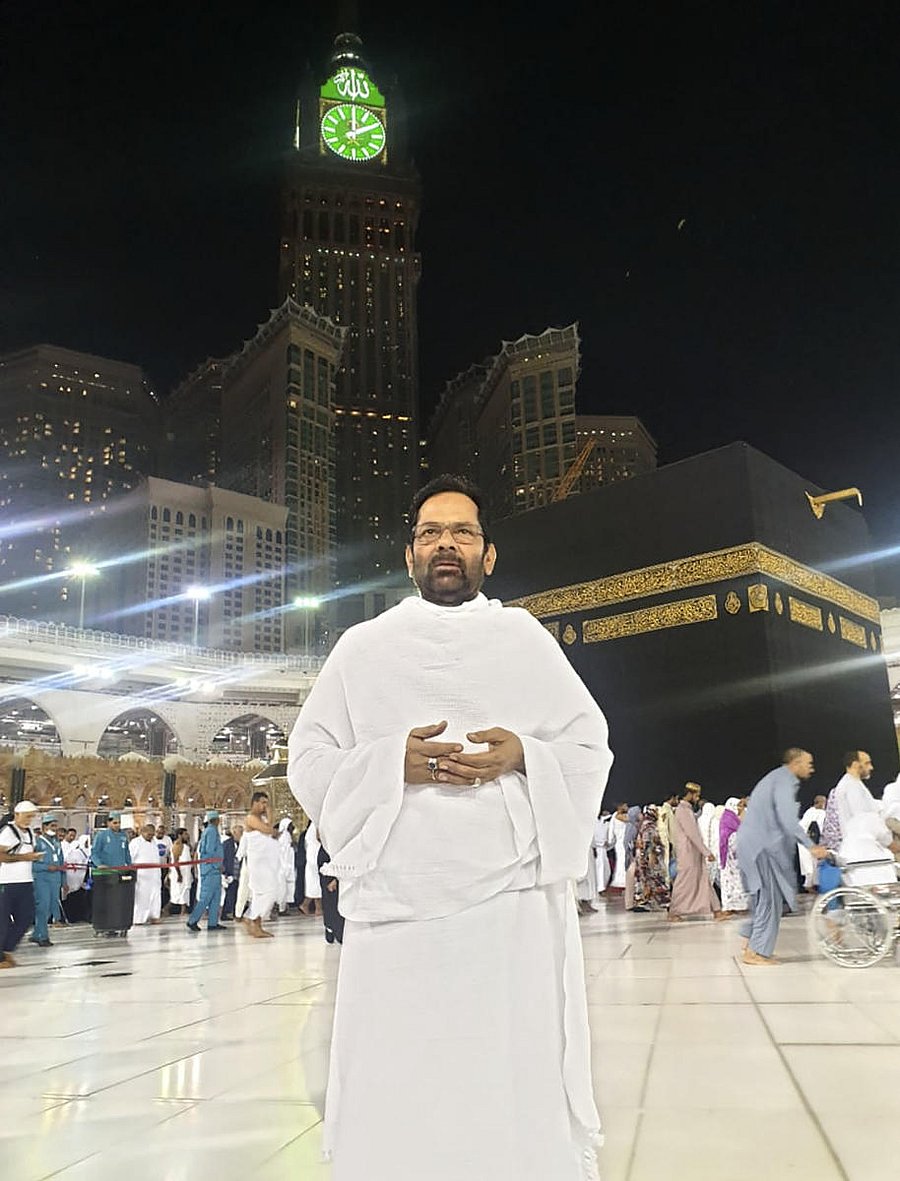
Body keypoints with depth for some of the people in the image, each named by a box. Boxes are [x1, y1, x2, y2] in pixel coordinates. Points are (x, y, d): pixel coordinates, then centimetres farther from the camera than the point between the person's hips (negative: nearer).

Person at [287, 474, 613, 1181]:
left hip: (515, 897, 0)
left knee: (520, 1080, 2)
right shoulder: (361, 647, 10)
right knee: (394, 1090, 3)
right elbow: (308, 762, 6)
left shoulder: (527, 639, 10)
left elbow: (591, 750, 9)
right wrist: (392, 760, -11)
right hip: (396, 902, 0)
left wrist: (523, 755, -12)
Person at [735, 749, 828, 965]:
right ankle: (755, 951, -2)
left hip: (752, 845, 10)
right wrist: (811, 847, -27)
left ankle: (751, 942, 21)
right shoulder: (784, 781, -12)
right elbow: (787, 820, -25)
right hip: (762, 847, -10)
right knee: (769, 898, -5)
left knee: (763, 896, 16)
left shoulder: (776, 778, 22)